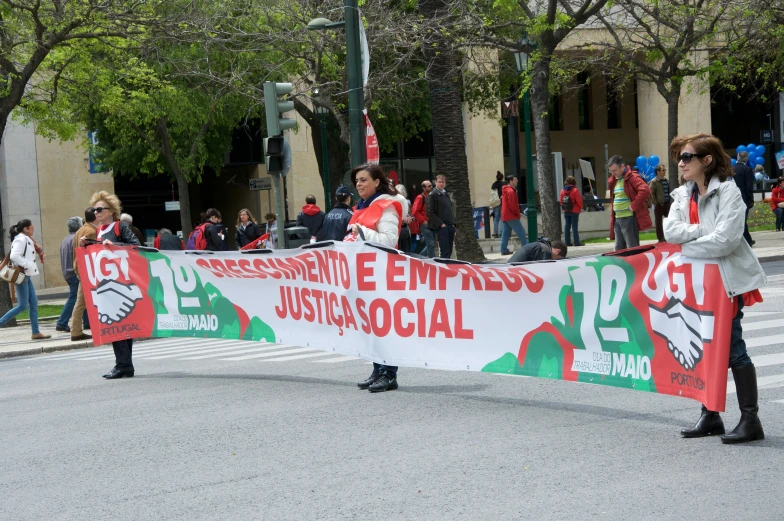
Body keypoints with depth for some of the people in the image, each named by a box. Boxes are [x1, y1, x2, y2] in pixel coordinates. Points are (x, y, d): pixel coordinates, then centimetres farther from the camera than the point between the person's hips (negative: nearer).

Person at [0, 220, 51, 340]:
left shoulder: (26, 239, 16)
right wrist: (28, 264, -21)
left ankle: (36, 332, 9)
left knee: (34, 303, 7)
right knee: (23, 305, -9)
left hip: (26, 276, 10)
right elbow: (14, 256, -24)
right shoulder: (21, 240, -14)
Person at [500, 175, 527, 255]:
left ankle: (504, 250, 3)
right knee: (521, 232, -4)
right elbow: (512, 205, -21)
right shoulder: (511, 191, -14)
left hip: (505, 216, 10)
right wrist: (517, 213, -9)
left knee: (505, 234, 6)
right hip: (512, 216, -10)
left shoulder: (506, 190, 17)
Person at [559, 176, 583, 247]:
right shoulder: (575, 190, -13)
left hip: (566, 211, 5)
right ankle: (577, 242, -3)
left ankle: (567, 242, 9)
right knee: (574, 227, -3)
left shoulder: (563, 191, 3)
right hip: (574, 211, -5)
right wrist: (581, 207, 4)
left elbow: (560, 201, 7)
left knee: (566, 226, 9)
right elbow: (579, 201, -12)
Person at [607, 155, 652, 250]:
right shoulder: (614, 180, 14)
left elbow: (645, 190, -25)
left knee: (632, 249, -5)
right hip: (617, 219, 9)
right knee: (619, 249, 11)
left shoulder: (632, 177, -11)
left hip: (629, 218, -9)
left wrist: (634, 206, -20)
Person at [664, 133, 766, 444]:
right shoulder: (683, 195, 8)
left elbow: (724, 240, -23)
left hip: (728, 279, -7)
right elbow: (670, 231, -6)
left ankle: (750, 419, 0)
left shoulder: (727, 192, -12)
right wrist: (702, 230, -18)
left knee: (732, 348, -6)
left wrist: (686, 247, -14)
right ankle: (710, 416, 20)